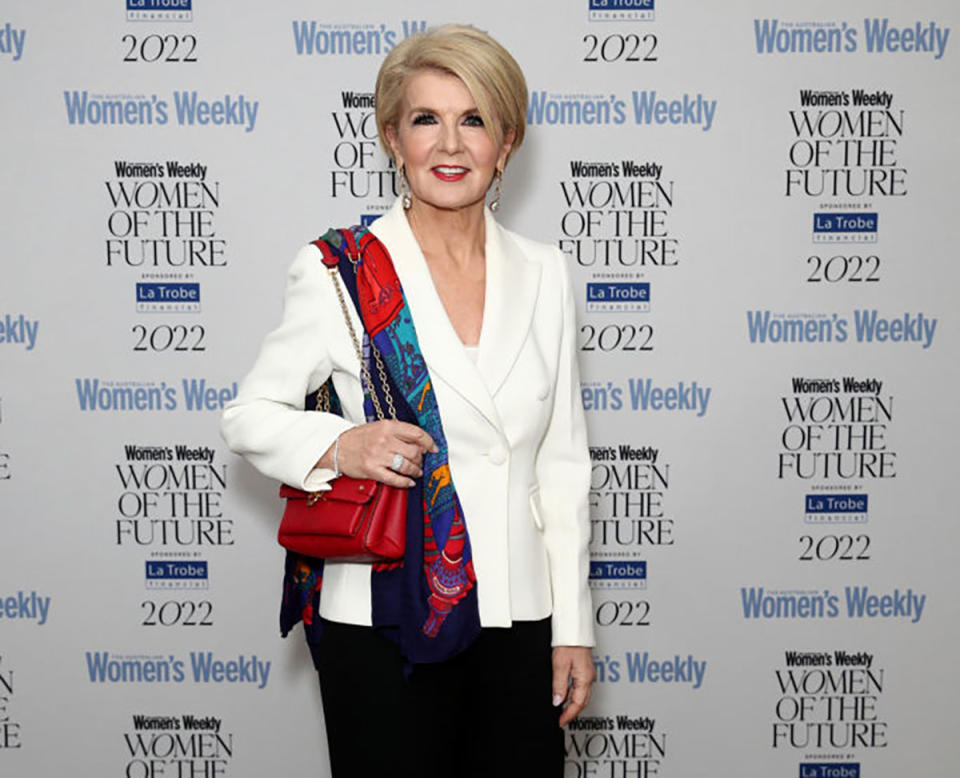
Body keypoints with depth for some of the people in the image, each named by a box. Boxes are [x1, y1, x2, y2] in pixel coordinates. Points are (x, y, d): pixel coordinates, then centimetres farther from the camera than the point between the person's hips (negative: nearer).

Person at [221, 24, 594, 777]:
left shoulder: (543, 274, 5)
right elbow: (250, 416, 1)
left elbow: (562, 462, 8)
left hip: (519, 620, 4)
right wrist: (338, 446, -19)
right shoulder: (339, 273, -6)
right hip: (384, 625, -3)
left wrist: (574, 626, 7)